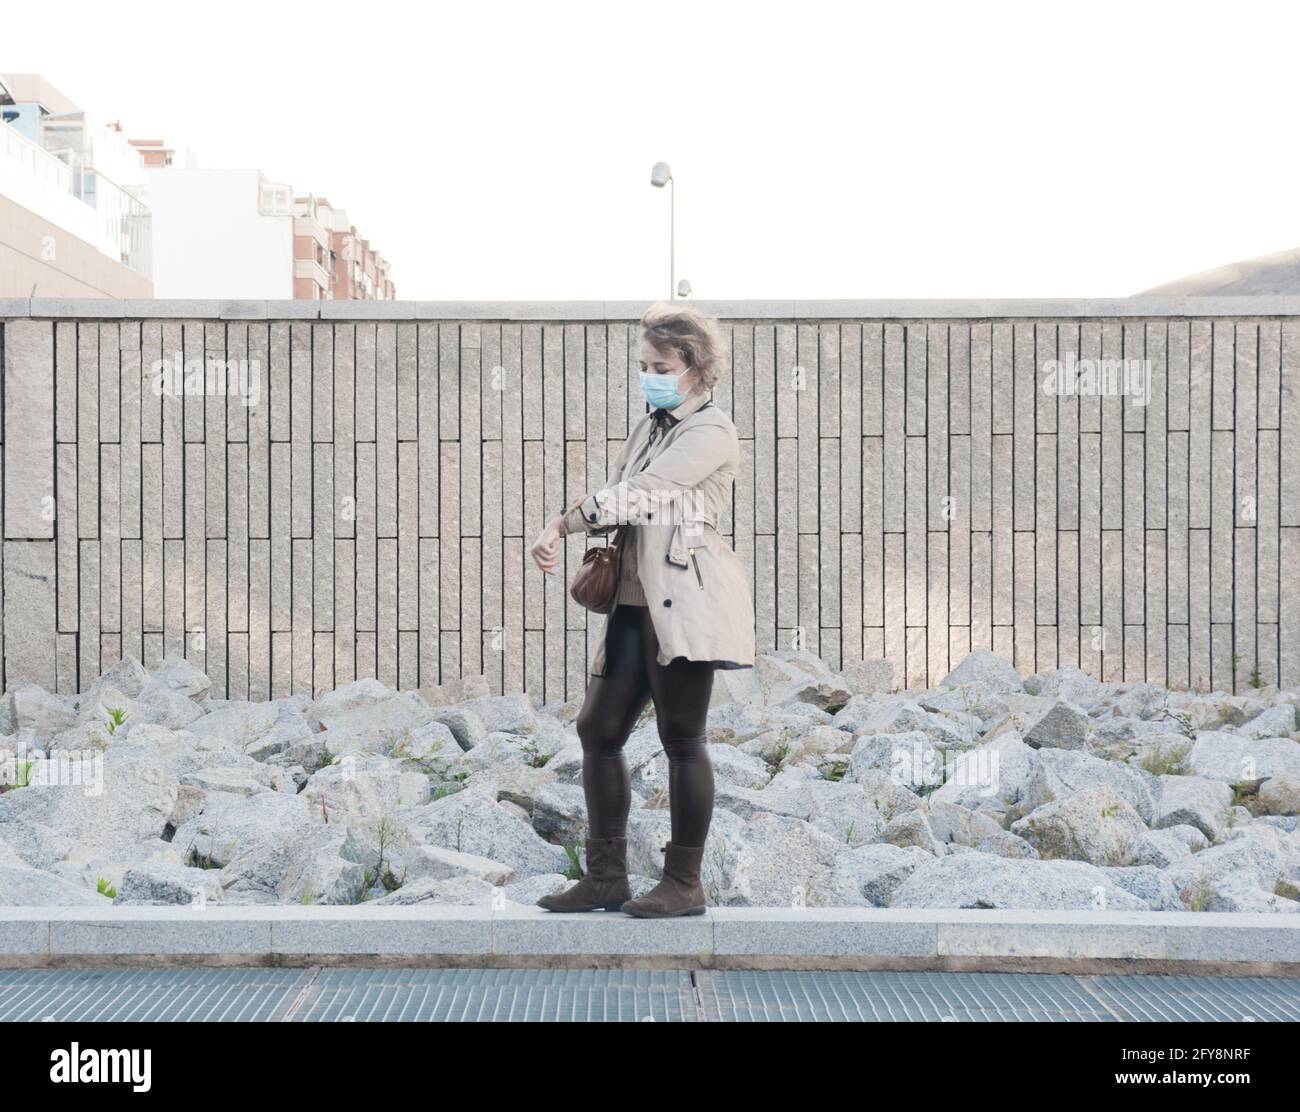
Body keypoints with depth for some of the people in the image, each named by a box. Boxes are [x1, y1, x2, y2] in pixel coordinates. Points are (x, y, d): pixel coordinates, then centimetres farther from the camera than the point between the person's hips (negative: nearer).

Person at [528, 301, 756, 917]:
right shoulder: (647, 429, 21)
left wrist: (562, 523, -15)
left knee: (681, 737, -3)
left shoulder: (711, 431, -5)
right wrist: (560, 531, -5)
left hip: (686, 598, -8)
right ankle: (606, 876, 14)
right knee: (599, 728, 6)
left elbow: (639, 492, -15)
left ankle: (685, 883, 6)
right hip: (634, 601, 9)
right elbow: (615, 498, 15)